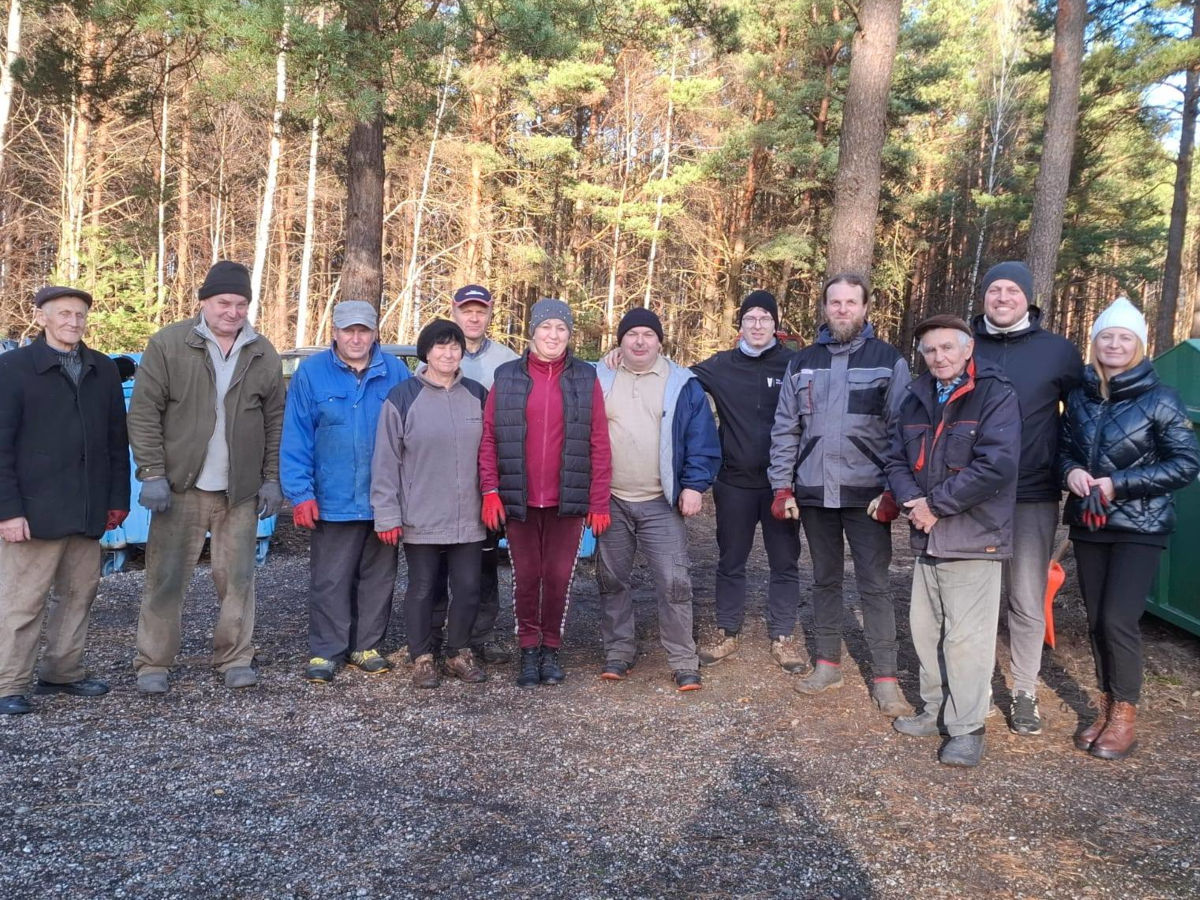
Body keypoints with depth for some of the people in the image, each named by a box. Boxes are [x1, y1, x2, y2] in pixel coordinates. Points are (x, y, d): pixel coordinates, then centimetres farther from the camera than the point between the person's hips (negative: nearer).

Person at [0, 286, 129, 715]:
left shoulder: (104, 369, 10)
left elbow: (117, 439, 12)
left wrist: (118, 498, 8)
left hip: (88, 510, 5)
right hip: (35, 509, -4)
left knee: (79, 593, 11)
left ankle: (62, 672, 24)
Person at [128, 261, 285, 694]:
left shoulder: (264, 355, 7)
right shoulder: (168, 344, -2)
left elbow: (275, 422, 9)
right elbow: (144, 412, -4)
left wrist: (272, 479, 4)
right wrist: (152, 474, -10)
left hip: (241, 491, 2)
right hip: (181, 485, -2)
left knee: (237, 577, 7)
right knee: (166, 577, 4)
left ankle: (235, 658, 19)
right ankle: (152, 662, 16)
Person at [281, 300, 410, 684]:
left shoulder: (396, 372, 0)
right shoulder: (311, 374, -3)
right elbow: (295, 439, -4)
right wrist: (300, 493, -10)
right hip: (333, 501, -2)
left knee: (378, 578, 13)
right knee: (329, 581, 5)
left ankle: (367, 646, 27)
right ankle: (326, 651, 18)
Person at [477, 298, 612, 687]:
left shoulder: (585, 379, 2)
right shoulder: (507, 377, 3)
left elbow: (599, 446, -1)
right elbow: (489, 437, 1)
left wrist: (599, 503, -4)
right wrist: (490, 490, -8)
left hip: (567, 501, 0)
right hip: (520, 500, 0)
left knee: (559, 576, 7)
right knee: (526, 576, 8)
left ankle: (551, 648, 23)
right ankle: (528, 649, 22)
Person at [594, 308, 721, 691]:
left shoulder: (683, 385, 2)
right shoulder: (599, 380, 6)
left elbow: (702, 440, 1)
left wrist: (694, 484, -8)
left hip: (662, 503, -2)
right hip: (610, 501, 2)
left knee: (674, 581, -4)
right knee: (612, 580, 11)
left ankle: (683, 661, 7)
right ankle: (618, 651, 25)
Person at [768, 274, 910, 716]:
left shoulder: (889, 360, 0)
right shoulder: (803, 362, 9)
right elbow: (785, 429, 9)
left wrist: (892, 490, -10)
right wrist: (782, 486, 3)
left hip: (866, 494, -3)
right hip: (814, 493, 3)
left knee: (874, 584, -1)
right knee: (825, 579, 13)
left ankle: (885, 677, 9)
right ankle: (827, 663, 26)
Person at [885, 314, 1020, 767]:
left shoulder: (996, 395, -10)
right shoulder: (916, 398, 12)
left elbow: (997, 466, -20)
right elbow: (897, 459, 11)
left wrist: (936, 504, -16)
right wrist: (911, 501, -9)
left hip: (974, 538, -7)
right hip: (927, 538, 7)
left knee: (967, 636, -3)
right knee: (925, 628, 14)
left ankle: (967, 727, 11)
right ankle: (936, 709, 29)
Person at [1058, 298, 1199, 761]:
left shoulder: (1160, 399, -8)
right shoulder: (1080, 397, 5)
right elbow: (1064, 449, 14)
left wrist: (1119, 484, -17)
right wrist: (1070, 472, -9)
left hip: (1139, 529, -4)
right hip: (1088, 526, 5)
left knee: (1118, 619, -10)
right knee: (1096, 620, 8)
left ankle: (1125, 717, 7)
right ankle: (1106, 708, 23)